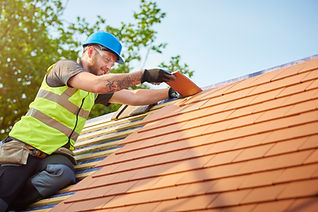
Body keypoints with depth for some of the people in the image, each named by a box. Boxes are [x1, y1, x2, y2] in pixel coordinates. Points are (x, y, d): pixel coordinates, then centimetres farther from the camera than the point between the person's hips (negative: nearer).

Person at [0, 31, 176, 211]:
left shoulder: (95, 94, 22)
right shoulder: (65, 66, -2)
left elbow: (134, 97, 22)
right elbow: (98, 84, -20)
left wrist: (171, 92, 15)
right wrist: (144, 75, -16)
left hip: (56, 153, 6)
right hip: (24, 144, -6)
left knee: (64, 173, -31)